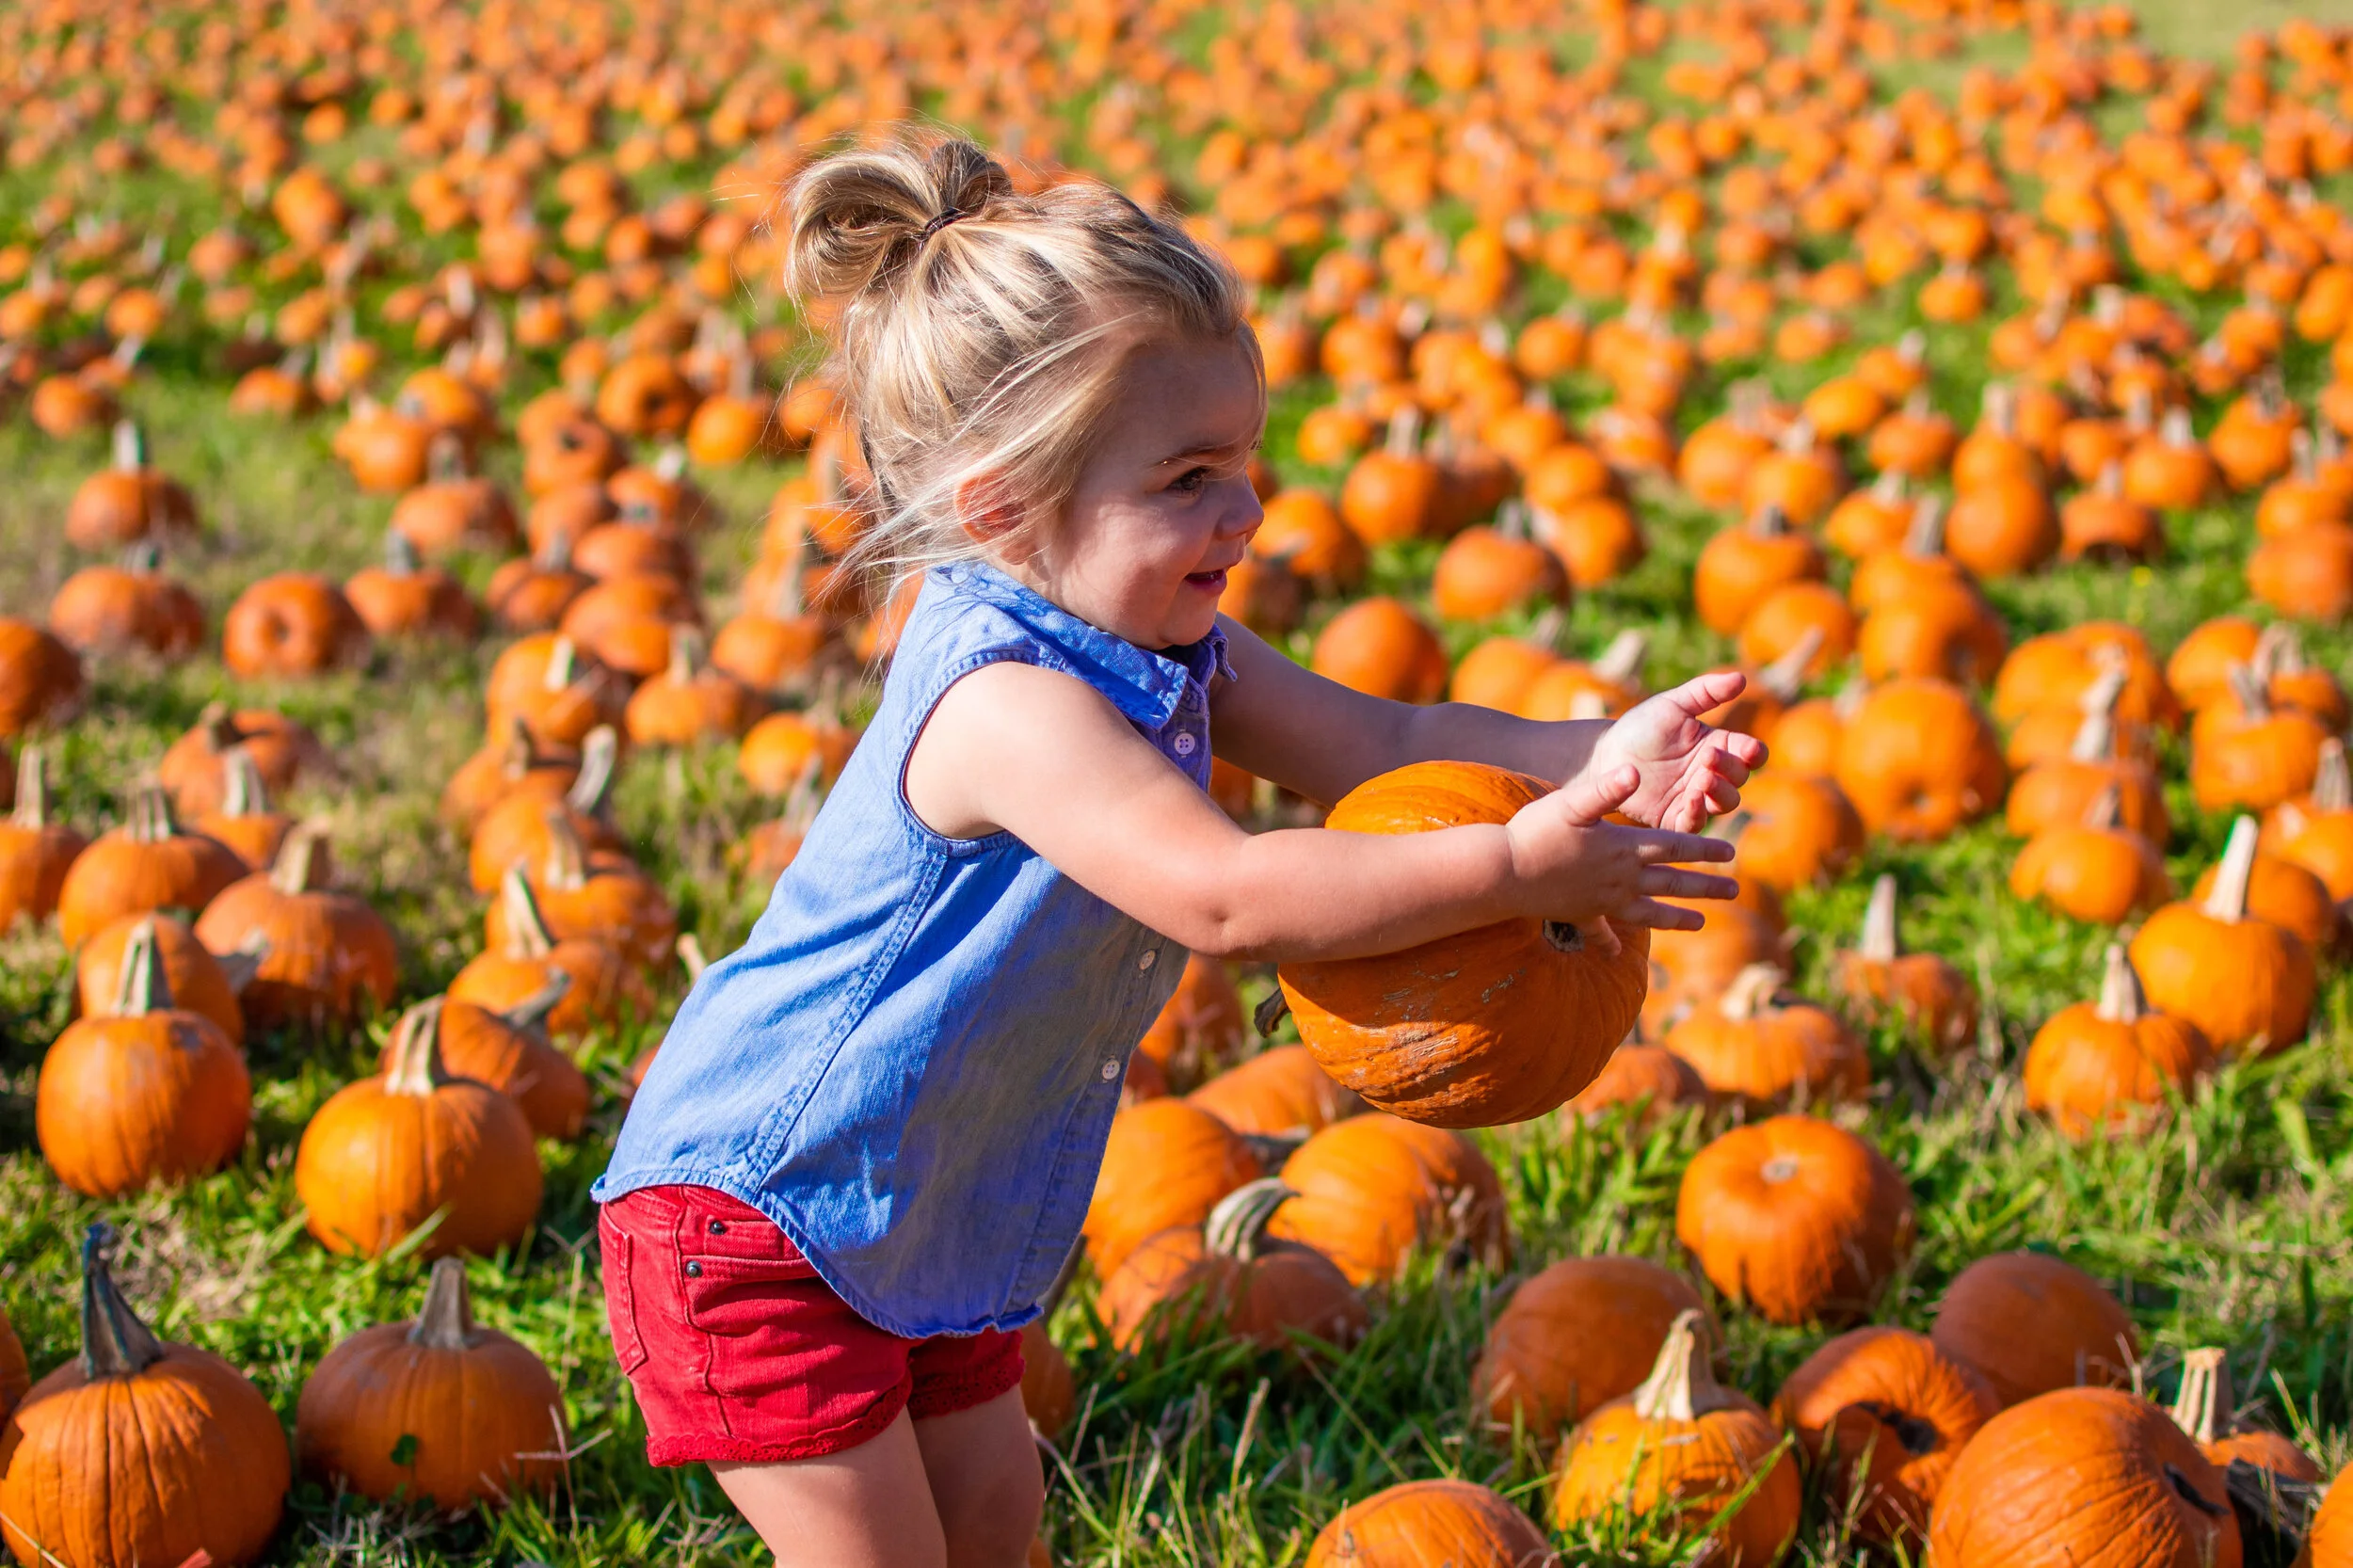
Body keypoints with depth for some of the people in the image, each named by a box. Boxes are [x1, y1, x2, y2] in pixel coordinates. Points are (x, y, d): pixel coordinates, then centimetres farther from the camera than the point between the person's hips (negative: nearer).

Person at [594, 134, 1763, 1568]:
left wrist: (1590, 760, -19)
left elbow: (1379, 745, -2)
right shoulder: (1007, 703, -33)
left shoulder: (1170, 652, -1)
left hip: (919, 1221, 9)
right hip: (750, 1211, -9)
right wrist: (1516, 869, -39)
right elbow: (1225, 896, -40)